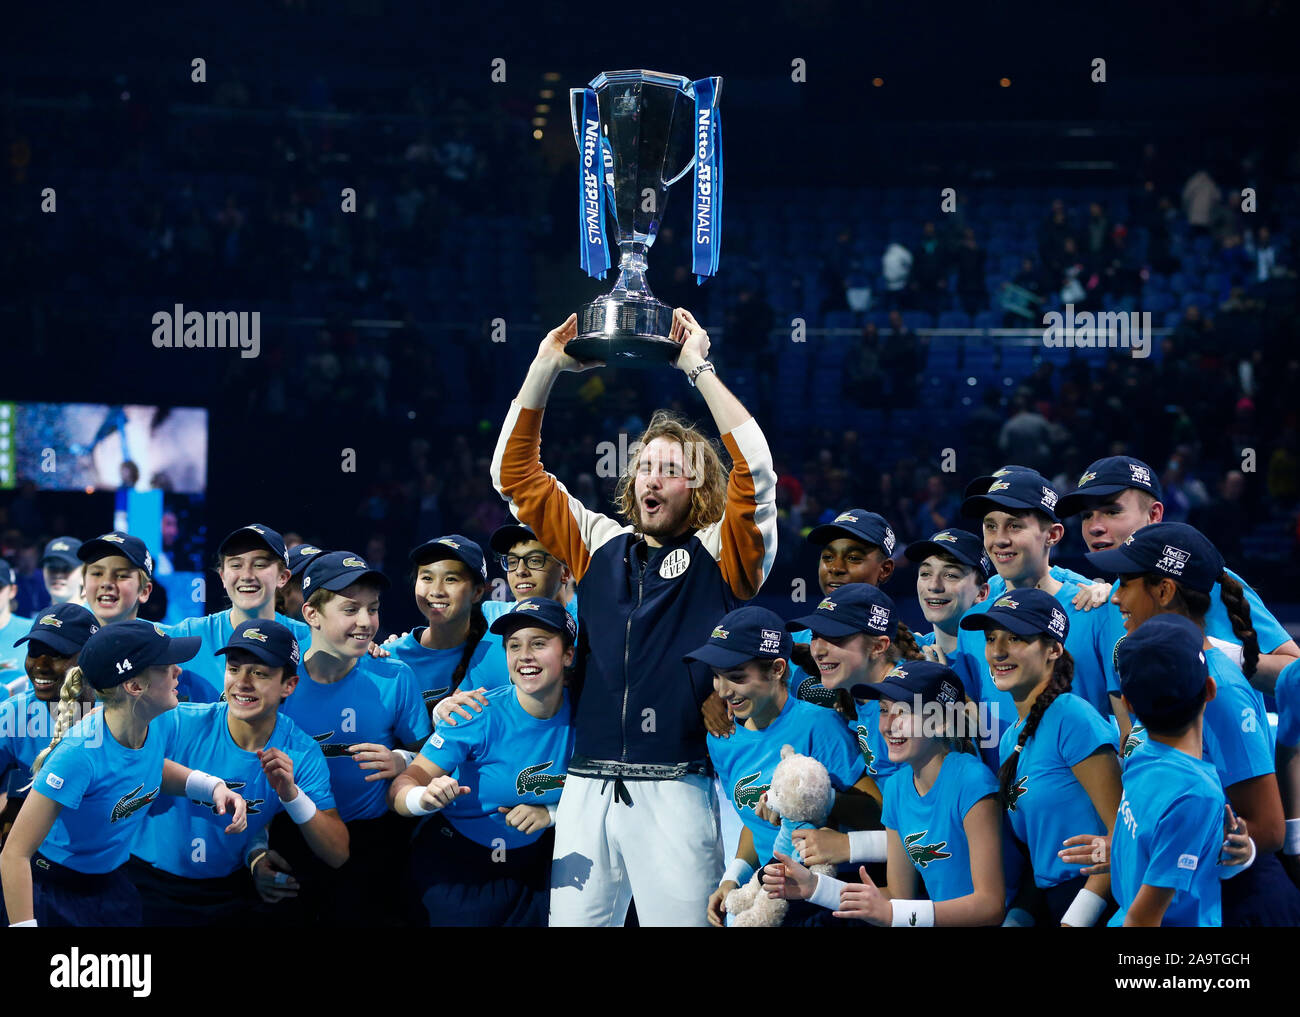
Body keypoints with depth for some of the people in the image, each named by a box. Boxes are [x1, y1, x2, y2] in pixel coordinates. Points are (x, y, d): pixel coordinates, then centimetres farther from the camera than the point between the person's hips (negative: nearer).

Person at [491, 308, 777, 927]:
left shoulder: (720, 553, 4)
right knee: (572, 921, 2)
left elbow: (754, 471, -11)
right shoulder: (600, 544, 16)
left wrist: (698, 369, -10)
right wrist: (545, 368, 7)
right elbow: (515, 474, 16)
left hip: (675, 789, -4)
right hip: (589, 786, 4)